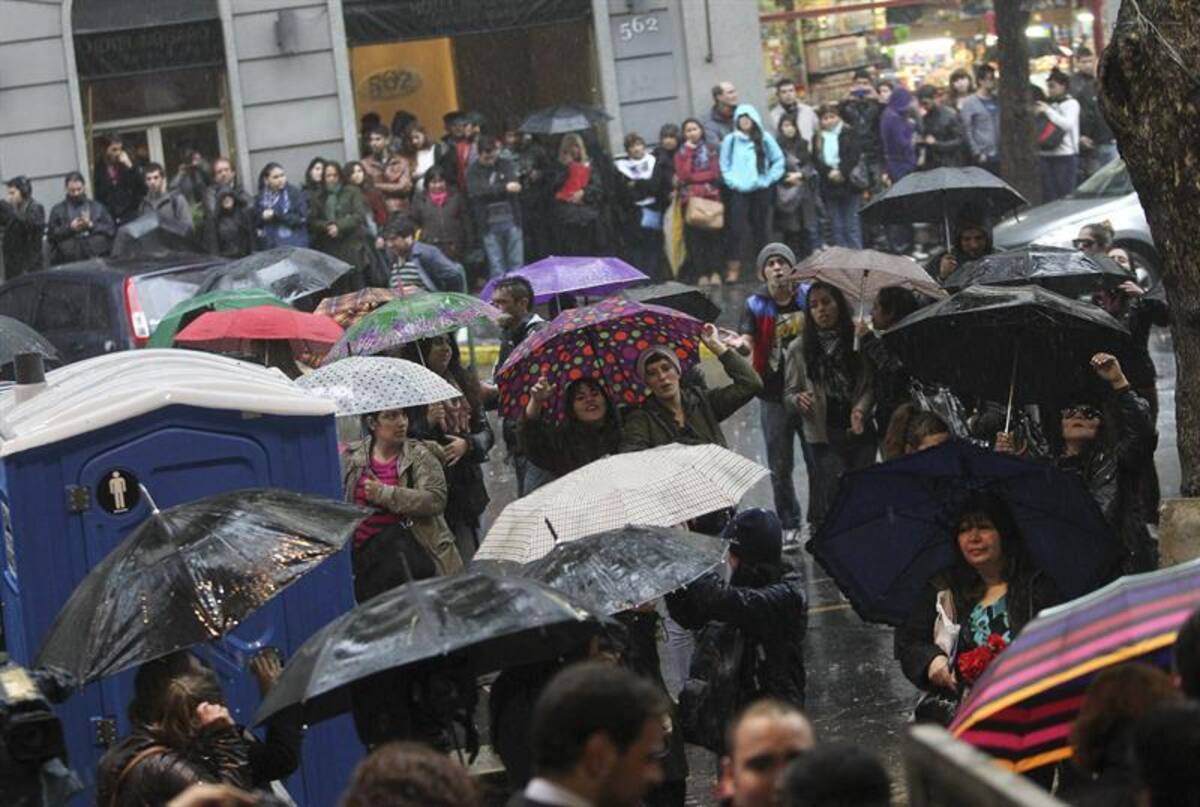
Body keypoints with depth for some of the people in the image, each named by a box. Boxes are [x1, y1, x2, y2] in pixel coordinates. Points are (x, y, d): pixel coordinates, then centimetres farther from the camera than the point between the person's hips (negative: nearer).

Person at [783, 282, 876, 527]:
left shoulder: (858, 342, 4)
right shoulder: (798, 349, 6)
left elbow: (870, 385, 3)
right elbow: (789, 394, 6)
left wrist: (861, 409, -15)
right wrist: (799, 400, -16)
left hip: (859, 431, 1)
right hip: (824, 433, -1)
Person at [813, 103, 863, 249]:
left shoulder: (848, 134, 4)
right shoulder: (818, 138, 11)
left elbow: (854, 156, -7)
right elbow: (816, 161, 1)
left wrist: (841, 172, -17)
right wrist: (829, 172, -15)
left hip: (848, 184, -3)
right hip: (829, 186, 3)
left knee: (851, 224, 0)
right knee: (836, 226, 5)